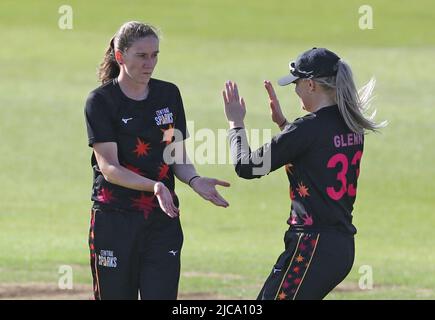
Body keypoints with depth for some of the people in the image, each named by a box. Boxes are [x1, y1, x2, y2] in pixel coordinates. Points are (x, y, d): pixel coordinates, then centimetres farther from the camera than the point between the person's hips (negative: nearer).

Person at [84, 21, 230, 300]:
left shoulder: (169, 94, 8)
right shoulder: (101, 101, -5)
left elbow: (178, 158, 10)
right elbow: (109, 168, -14)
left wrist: (195, 180, -13)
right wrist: (154, 186, -29)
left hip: (163, 217, 3)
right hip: (115, 220, -3)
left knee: (162, 296, -6)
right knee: (116, 295, 3)